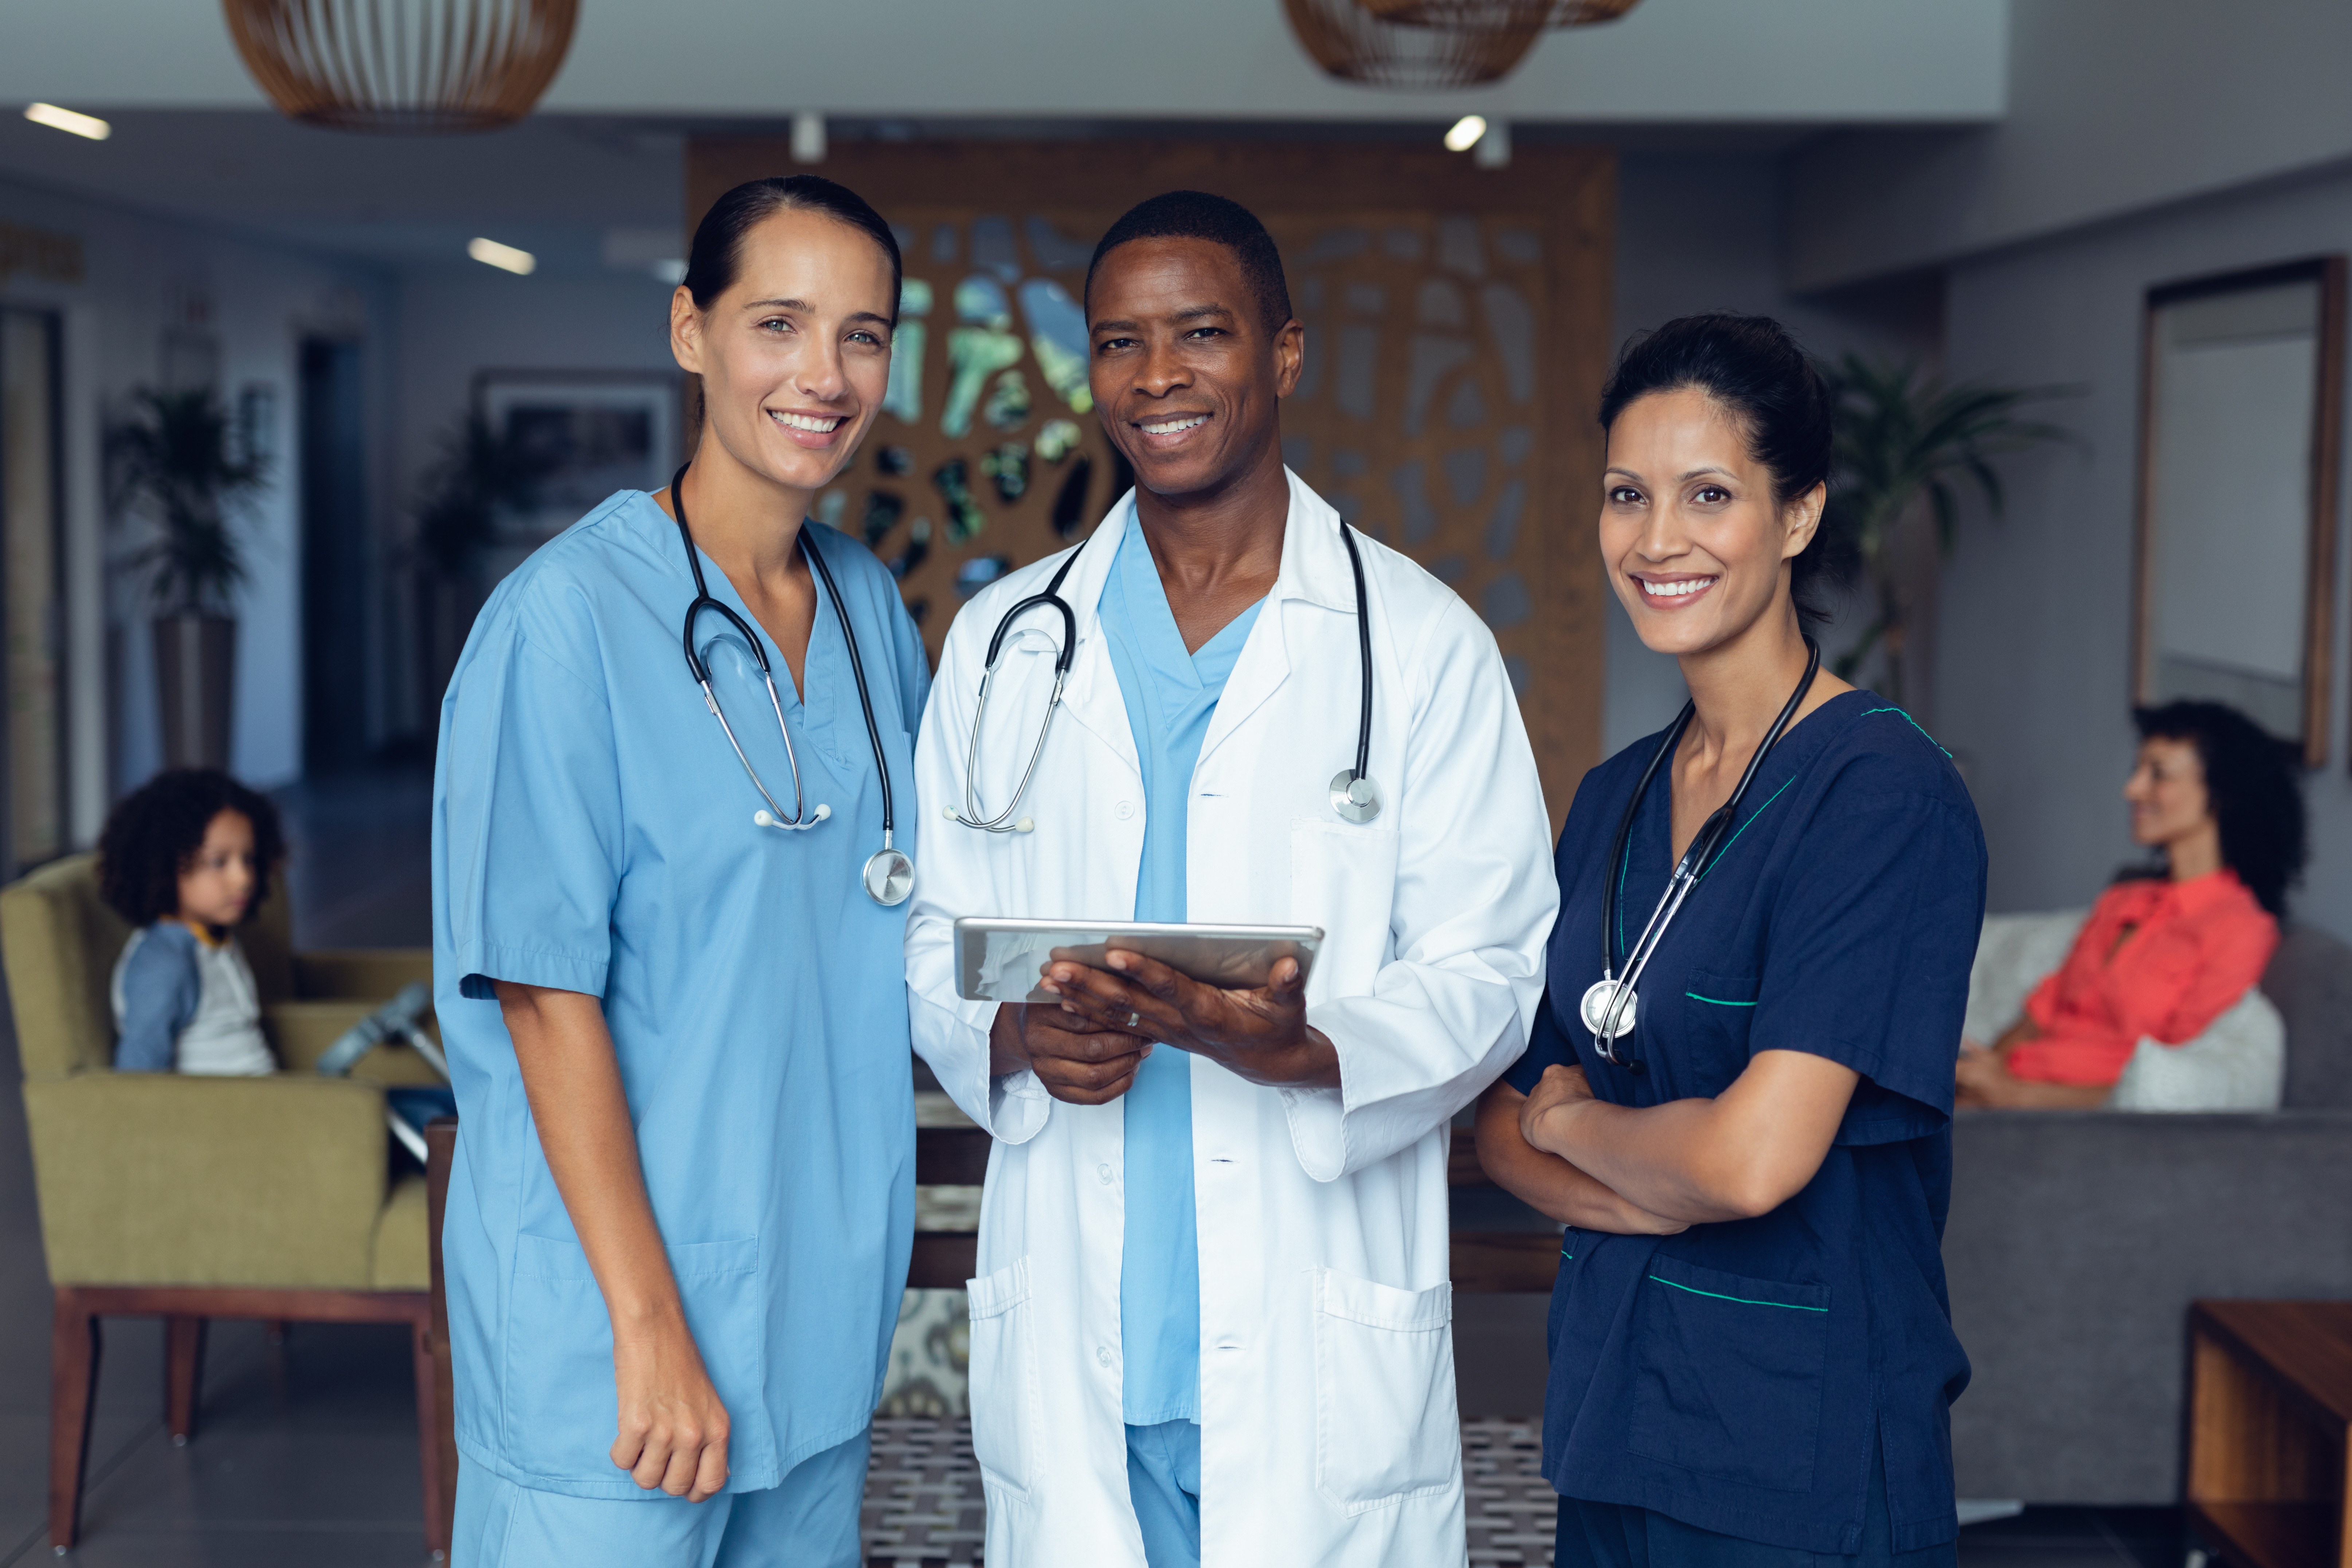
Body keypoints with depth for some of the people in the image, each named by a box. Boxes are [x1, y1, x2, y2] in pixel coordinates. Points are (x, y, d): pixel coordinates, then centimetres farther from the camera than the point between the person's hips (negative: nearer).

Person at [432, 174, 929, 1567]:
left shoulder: (872, 609, 6)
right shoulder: (569, 618, -15)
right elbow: (548, 998, -17)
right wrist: (649, 1327, -18)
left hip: (824, 1294, 7)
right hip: (613, 1305, -6)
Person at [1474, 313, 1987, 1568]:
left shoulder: (1887, 793, -16)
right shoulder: (1614, 797, 7)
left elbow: (1753, 1155, -25)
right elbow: (1500, 1119, 7)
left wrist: (1574, 1121, -6)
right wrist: (1645, 1195, -13)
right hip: (1611, 1427, 6)